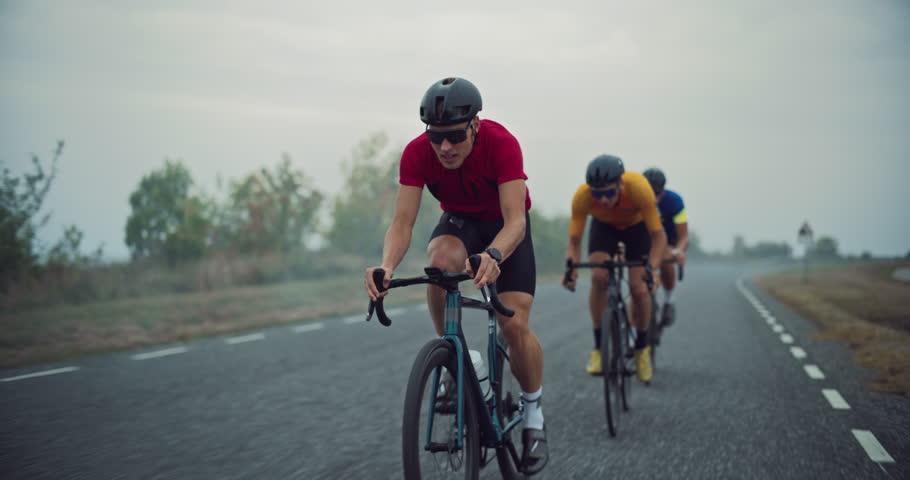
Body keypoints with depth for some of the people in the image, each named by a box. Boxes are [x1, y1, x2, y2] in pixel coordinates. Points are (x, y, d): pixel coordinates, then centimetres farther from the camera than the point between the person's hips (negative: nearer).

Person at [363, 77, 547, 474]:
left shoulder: (501, 143, -34)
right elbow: (402, 223, -28)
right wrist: (387, 266, -49)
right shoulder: (417, 153, -27)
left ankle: (534, 417, 6)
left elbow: (515, 221, -40)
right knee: (442, 261, -36)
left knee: (515, 324, -17)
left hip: (506, 225, -2)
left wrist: (493, 255, -61)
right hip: (458, 221, 2)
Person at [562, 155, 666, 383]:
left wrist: (651, 267, -49)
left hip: (637, 227, -1)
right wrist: (571, 268, -45)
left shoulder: (639, 188, -40)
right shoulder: (581, 197, -35)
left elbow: (658, 236, -33)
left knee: (638, 287, -16)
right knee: (599, 277, -25)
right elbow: (574, 240, -25)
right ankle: (599, 348, -12)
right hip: (604, 227, 1)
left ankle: (642, 349, 10)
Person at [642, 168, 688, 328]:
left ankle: (668, 301, -6)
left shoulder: (674, 201, -29)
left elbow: (684, 236, -33)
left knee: (665, 260, -32)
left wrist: (679, 251, -56)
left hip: (667, 239, -1)